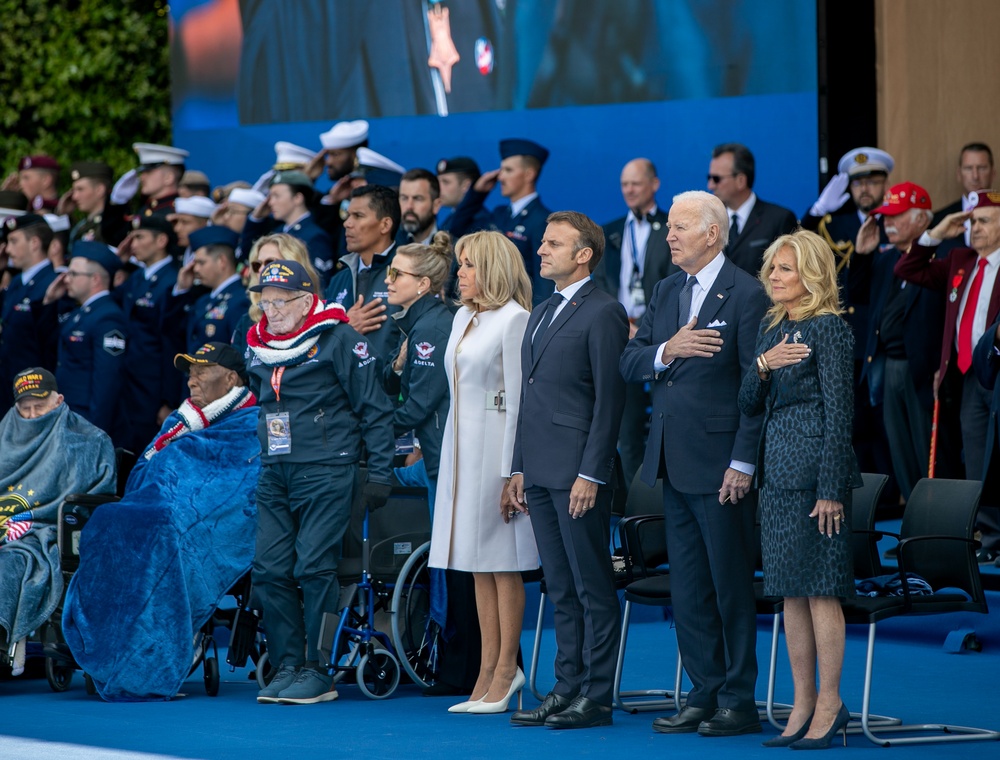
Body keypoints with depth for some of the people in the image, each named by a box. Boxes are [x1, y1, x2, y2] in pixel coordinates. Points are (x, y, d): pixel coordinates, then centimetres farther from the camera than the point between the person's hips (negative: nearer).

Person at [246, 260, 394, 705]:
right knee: (269, 571, 0)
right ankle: (287, 665, 8)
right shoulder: (260, 347, 14)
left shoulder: (338, 339, -5)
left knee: (314, 567, -10)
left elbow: (374, 409, -4)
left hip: (325, 473, -7)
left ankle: (318, 673, -3)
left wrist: (380, 473, -7)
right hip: (274, 476, 7)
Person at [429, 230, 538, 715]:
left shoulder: (514, 319, -9)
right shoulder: (463, 317, 16)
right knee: (477, 564, 8)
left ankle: (506, 670, 0)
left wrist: (510, 471, -16)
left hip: (495, 446, -8)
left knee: (502, 561, -4)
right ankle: (489, 670, 11)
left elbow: (518, 398, -13)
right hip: (461, 445, 8)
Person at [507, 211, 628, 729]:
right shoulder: (542, 315, 19)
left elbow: (610, 398, -13)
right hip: (540, 472, 9)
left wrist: (591, 474, -17)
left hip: (578, 472, -9)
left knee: (593, 588, -3)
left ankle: (596, 697, -1)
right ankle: (567, 689, 15)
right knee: (561, 589, 11)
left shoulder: (603, 313, -8)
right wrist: (519, 469, 16)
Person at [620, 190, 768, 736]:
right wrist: (665, 351, -11)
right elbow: (628, 363, 10)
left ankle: (738, 702, 5)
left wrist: (742, 463, -16)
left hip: (719, 465, -7)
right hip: (673, 461, 7)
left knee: (731, 585, -1)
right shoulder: (665, 293, 14)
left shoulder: (746, 295, -9)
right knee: (687, 588, 10)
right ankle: (704, 695, 17)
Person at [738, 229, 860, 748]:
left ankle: (830, 704, 0)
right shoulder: (771, 326, 14)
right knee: (790, 590, 8)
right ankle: (803, 704, 13)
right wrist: (763, 365, -7)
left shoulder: (828, 327, -9)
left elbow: (838, 411, -12)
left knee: (819, 587, -5)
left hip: (816, 466, -8)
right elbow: (748, 405, 14)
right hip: (777, 468, 8)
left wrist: (830, 488, -16)